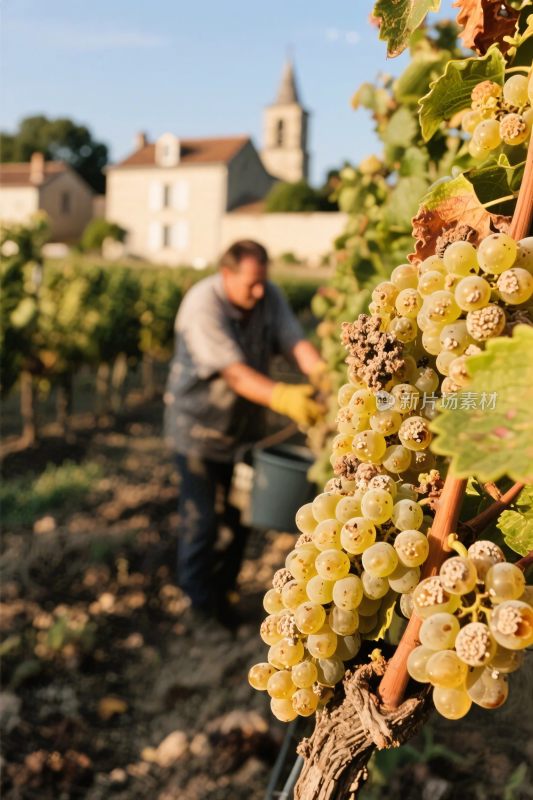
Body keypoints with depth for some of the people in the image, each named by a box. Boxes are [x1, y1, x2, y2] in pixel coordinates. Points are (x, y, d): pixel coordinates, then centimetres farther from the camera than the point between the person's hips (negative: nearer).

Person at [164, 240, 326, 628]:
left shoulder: (269, 296, -7)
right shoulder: (203, 305, -26)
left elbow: (295, 340, -17)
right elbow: (234, 372, -33)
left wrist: (322, 372, -38)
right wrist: (282, 396, -47)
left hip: (246, 423, 6)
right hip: (200, 424, -5)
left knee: (240, 513, 15)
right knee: (202, 516, 1)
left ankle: (224, 586, 36)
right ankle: (201, 598, 21)